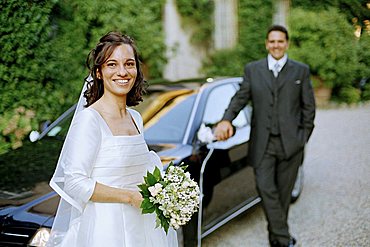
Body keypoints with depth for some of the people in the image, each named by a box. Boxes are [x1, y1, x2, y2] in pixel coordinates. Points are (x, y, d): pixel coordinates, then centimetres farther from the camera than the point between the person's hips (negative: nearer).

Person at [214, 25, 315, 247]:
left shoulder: (301, 71, 6)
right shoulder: (253, 70, 8)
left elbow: (309, 106, 7)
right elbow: (240, 98, 4)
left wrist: (304, 137, 2)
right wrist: (226, 119, -14)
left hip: (290, 143, 0)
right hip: (262, 143, 0)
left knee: (284, 191, 8)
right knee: (266, 188, -8)